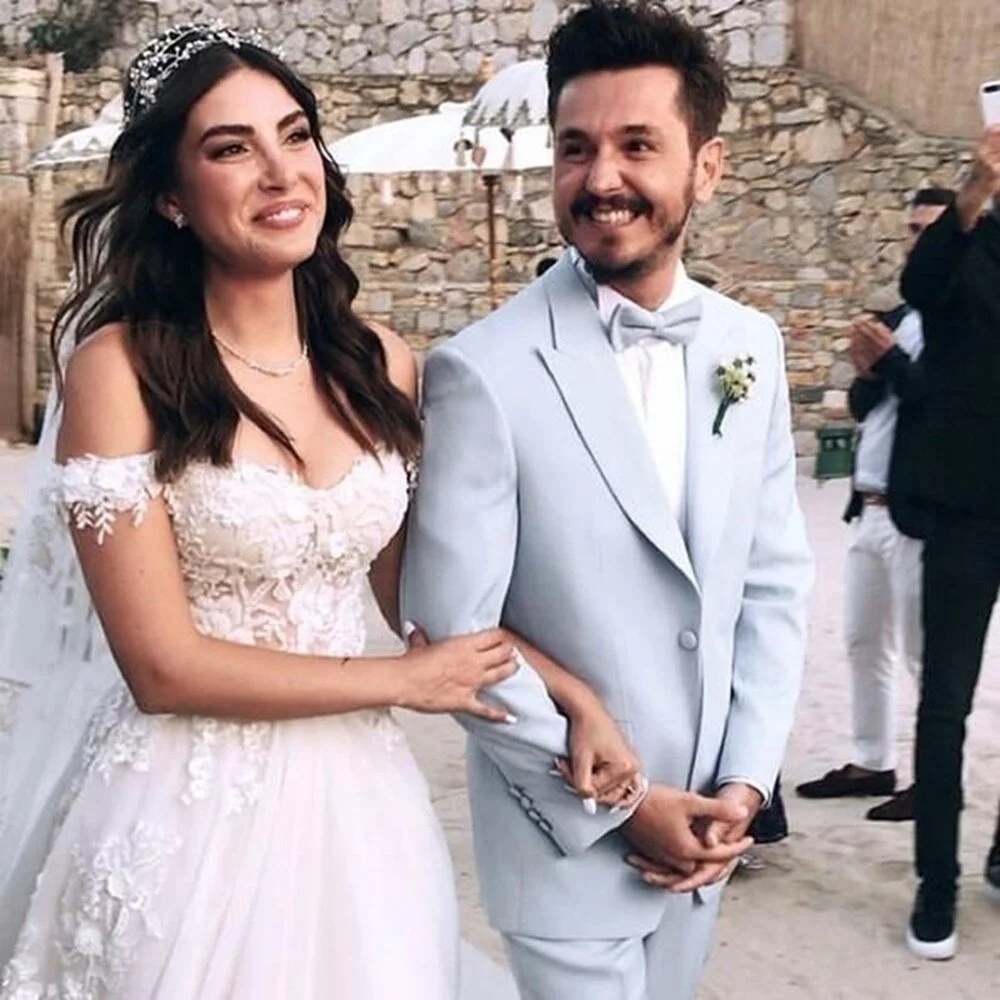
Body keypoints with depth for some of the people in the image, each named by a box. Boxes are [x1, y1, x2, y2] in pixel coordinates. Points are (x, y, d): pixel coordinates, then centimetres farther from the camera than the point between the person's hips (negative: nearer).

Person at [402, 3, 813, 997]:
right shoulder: (482, 372, -18)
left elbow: (773, 582, 5)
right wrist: (618, 805, -13)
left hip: (706, 826, 5)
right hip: (567, 839, -5)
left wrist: (744, 779, -4)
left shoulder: (751, 346, 0)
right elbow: (452, 634, -17)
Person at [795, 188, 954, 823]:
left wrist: (891, 357, -15)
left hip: (919, 512, -8)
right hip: (870, 508, 8)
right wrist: (867, 370, -4)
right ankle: (871, 763, 25)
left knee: (925, 652, -1)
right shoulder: (895, 318, 15)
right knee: (865, 644, 14)